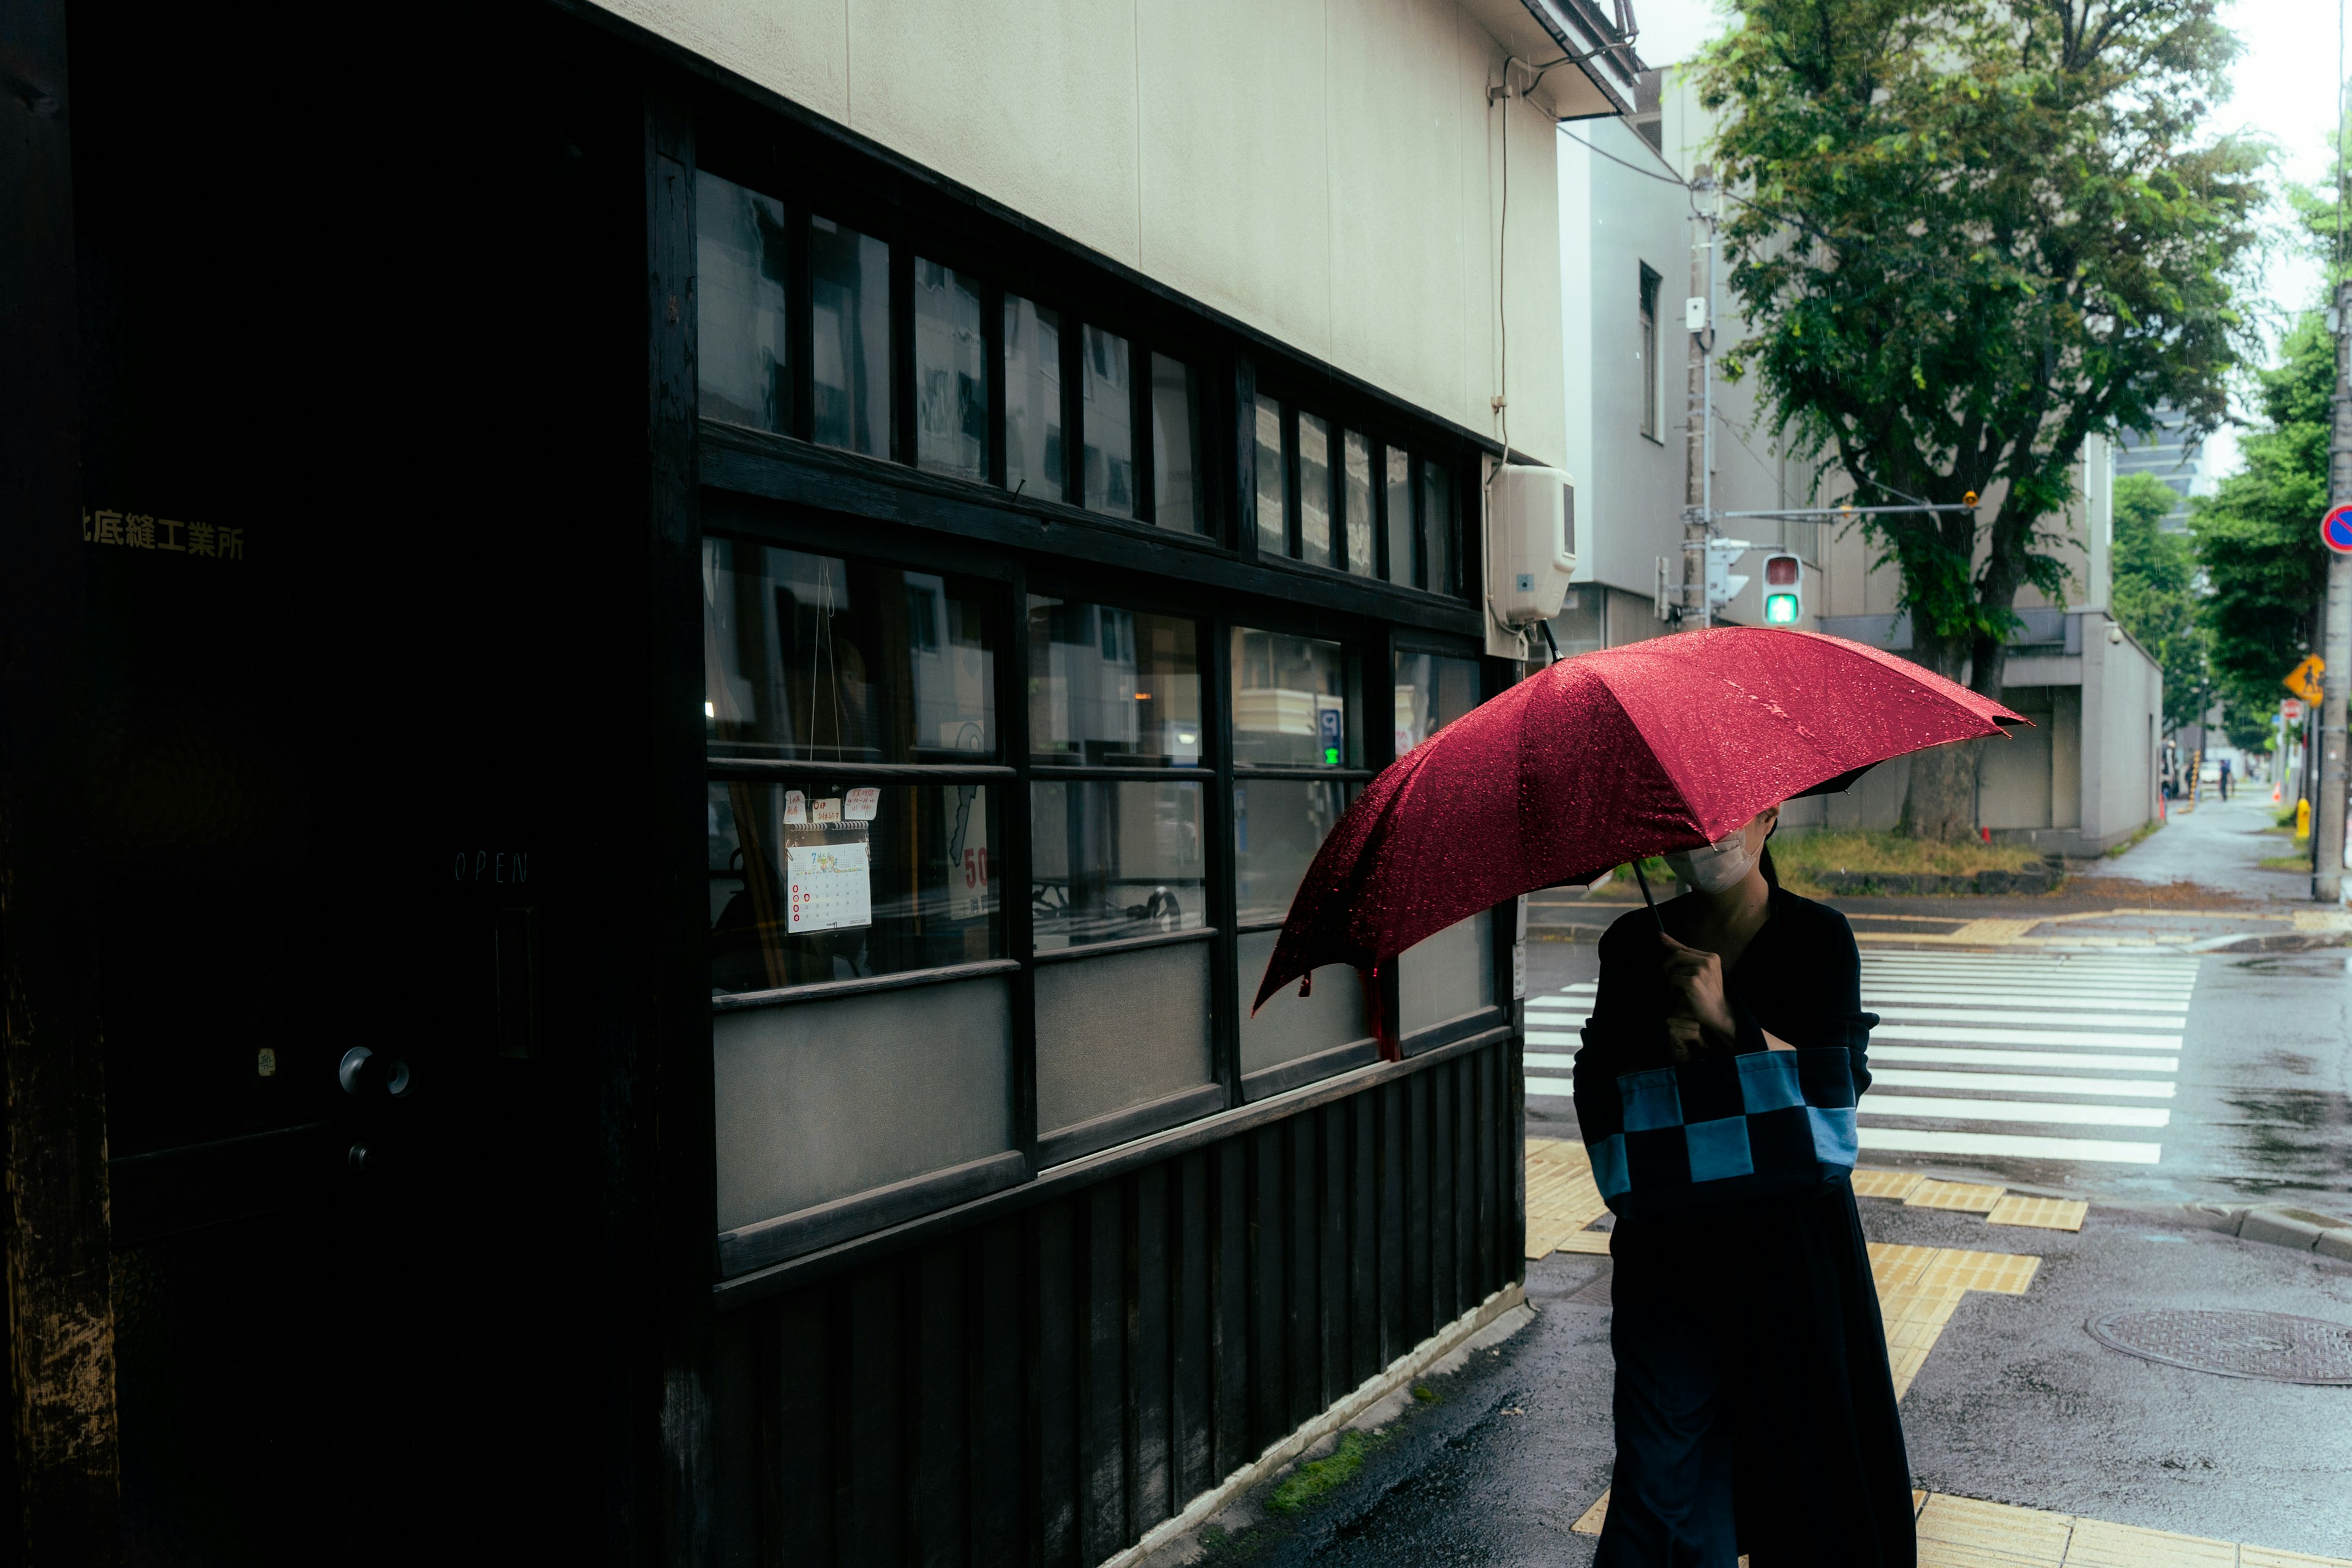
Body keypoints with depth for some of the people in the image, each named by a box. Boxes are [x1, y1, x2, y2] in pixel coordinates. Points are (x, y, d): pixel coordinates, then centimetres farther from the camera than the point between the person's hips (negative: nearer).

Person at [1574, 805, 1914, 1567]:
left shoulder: (1819, 937, -1)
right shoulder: (1634, 945, 5)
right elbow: (1593, 1093, 5)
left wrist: (1728, 1024, -24)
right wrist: (1658, 1058, -14)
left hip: (1791, 1243, -1)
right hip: (1670, 1245, 1)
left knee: (1804, 1474, 8)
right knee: (1664, 1483, -2)